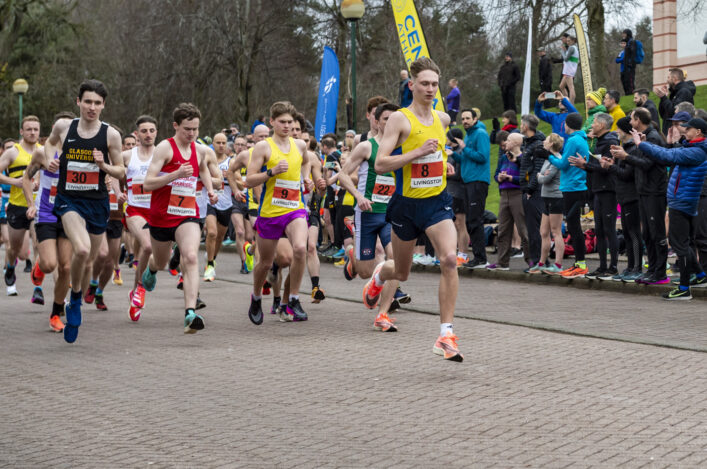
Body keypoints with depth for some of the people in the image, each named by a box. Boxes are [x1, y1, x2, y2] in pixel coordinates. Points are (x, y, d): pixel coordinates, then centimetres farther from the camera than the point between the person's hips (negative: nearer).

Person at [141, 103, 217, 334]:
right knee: (161, 262, 19)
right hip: (161, 215, -2)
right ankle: (151, 268, 59)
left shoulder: (200, 150, 6)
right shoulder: (165, 148, -11)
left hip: (188, 215, 2)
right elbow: (147, 184, -18)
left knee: (191, 258, -23)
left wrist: (210, 189, 14)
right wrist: (176, 174, -30)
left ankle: (190, 313, -32)